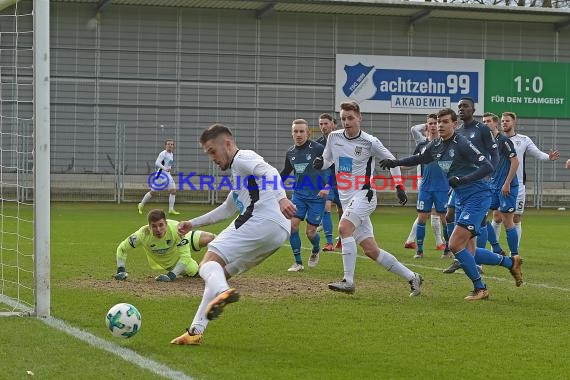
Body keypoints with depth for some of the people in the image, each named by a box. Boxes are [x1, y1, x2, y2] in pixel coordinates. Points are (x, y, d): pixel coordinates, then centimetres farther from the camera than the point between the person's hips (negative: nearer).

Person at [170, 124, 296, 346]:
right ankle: (196, 331, 10)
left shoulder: (242, 158, 6)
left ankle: (222, 293, -48)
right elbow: (227, 210, 48)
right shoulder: (240, 172, 37)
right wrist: (193, 224, 51)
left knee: (210, 261, -15)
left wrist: (281, 198, -33)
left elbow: (269, 172, -15)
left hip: (262, 221, -9)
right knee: (220, 273, 15)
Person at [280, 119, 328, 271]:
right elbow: (285, 172, 22)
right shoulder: (290, 153, 6)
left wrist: (327, 187, -21)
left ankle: (316, 251, 34)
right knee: (292, 224, -13)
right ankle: (298, 262, -3)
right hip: (299, 194, 4)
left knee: (310, 232, -2)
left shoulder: (318, 149, -10)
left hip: (317, 196, -4)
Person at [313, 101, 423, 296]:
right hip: (346, 198, 6)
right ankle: (412, 278, 14)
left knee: (344, 228, -29)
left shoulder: (369, 142, -7)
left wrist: (399, 187, 2)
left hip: (364, 195, -6)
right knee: (371, 250, 3)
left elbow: (391, 160, 6)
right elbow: (327, 159, 20)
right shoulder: (334, 137, 6)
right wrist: (320, 162, -3)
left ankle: (348, 281, -27)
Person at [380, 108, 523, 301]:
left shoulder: (462, 144, -16)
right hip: (461, 198, 9)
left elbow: (487, 167, -22)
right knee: (465, 251, 8)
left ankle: (480, 288, -1)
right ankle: (510, 262, 25)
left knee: (455, 245, -16)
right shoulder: (436, 145, 7)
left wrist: (462, 179, -31)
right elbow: (419, 158, 26)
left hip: (477, 196, -9)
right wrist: (395, 162, 12)